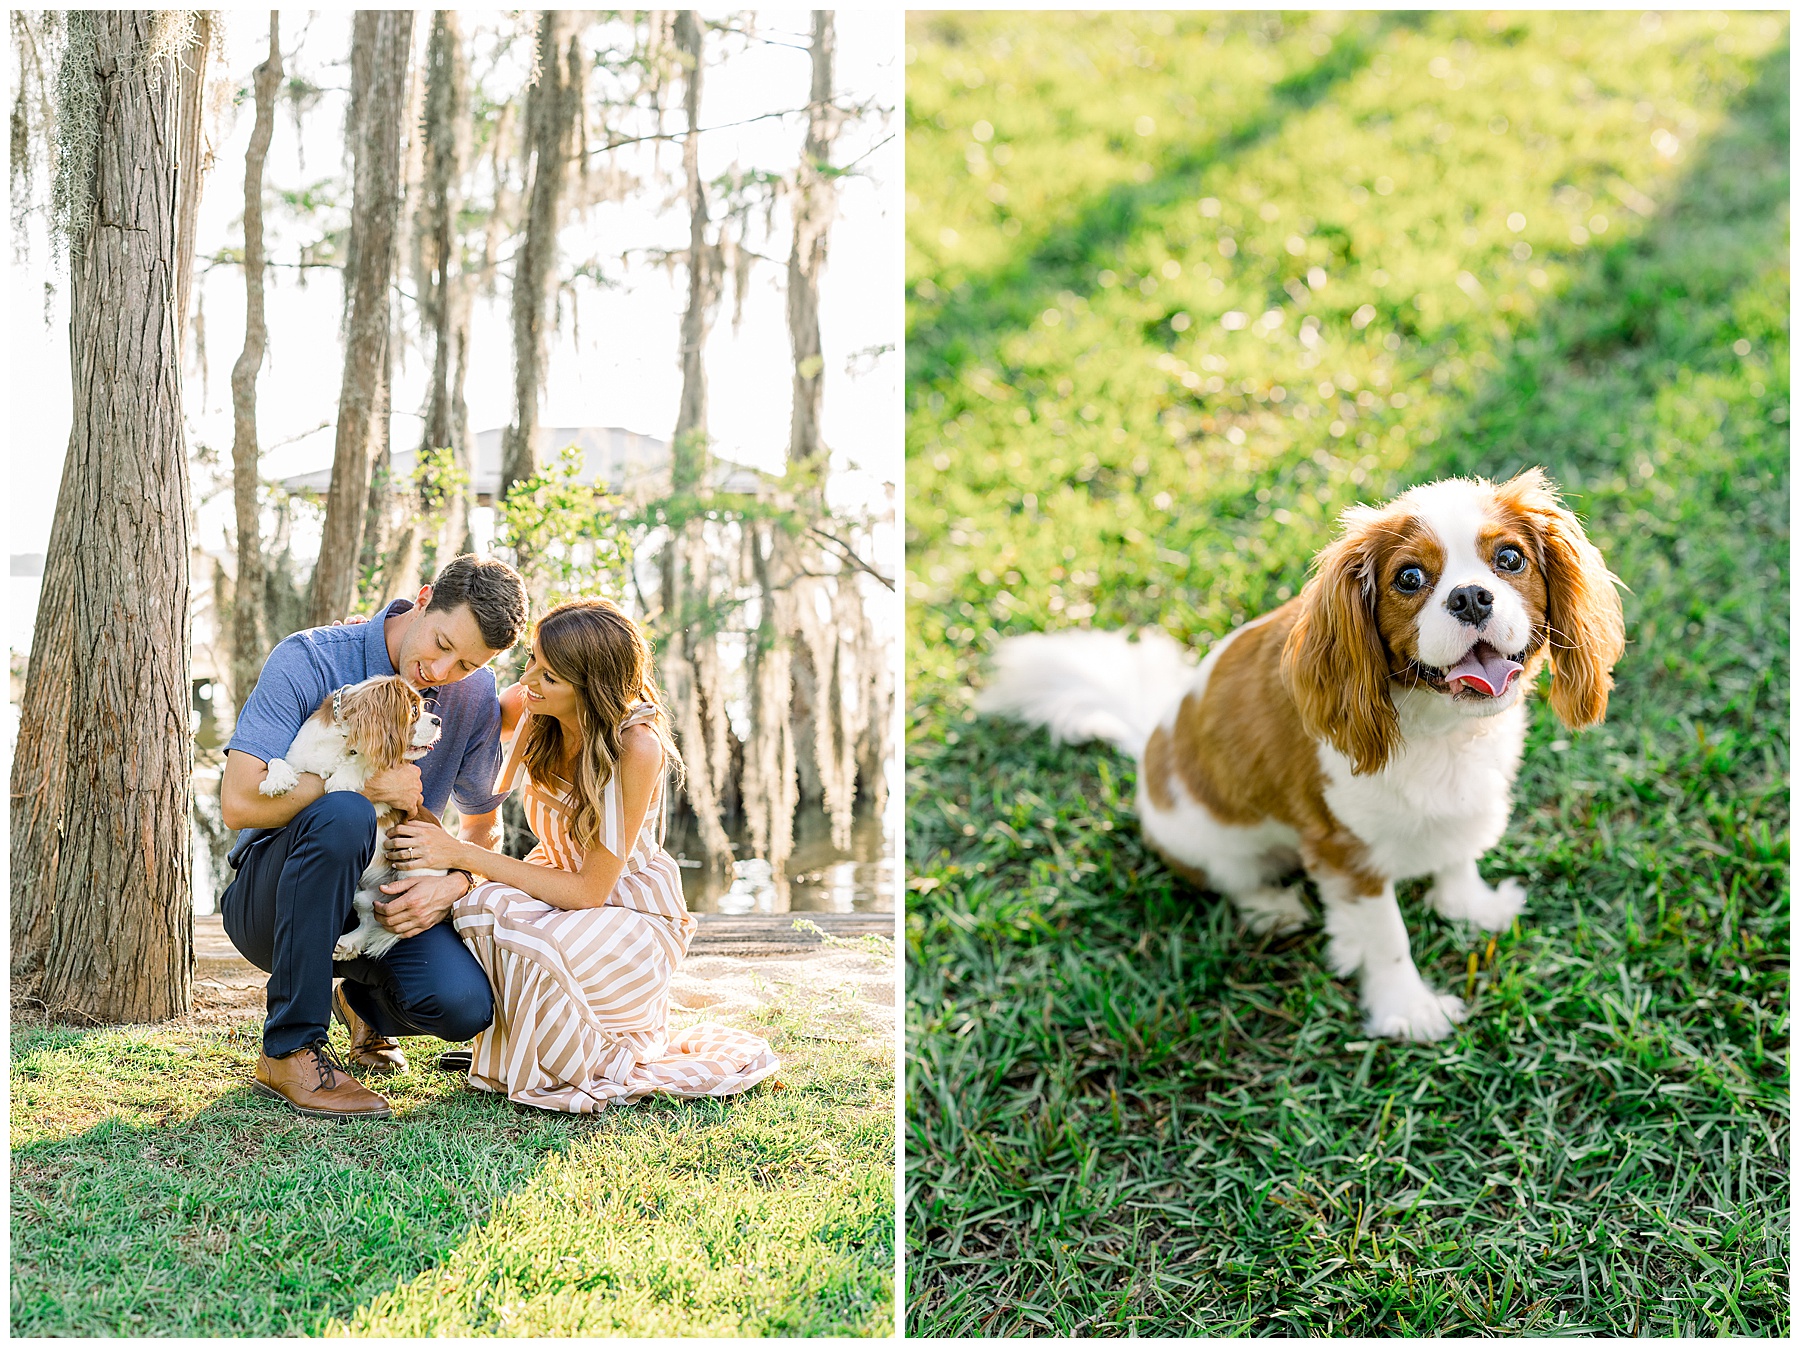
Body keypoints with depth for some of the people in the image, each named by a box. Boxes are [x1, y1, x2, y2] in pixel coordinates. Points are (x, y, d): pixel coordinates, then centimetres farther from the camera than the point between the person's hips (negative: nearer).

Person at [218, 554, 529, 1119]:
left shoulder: (476, 696, -2)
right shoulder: (308, 660, -15)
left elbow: (483, 826, 8)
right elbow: (239, 801, -23)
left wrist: (452, 885, -13)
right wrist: (365, 785, -25)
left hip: (384, 903, 4)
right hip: (268, 898, -4)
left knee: (465, 1005, -25)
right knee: (341, 816, -37)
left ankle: (365, 1002, 15)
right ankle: (290, 1051, -24)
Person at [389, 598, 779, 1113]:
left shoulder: (638, 747, -28)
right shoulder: (529, 710, -12)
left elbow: (589, 890, -26)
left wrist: (461, 854, -29)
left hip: (631, 914, -5)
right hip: (557, 887, 5)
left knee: (517, 940, -34)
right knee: (478, 907, -28)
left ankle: (602, 1069, -6)